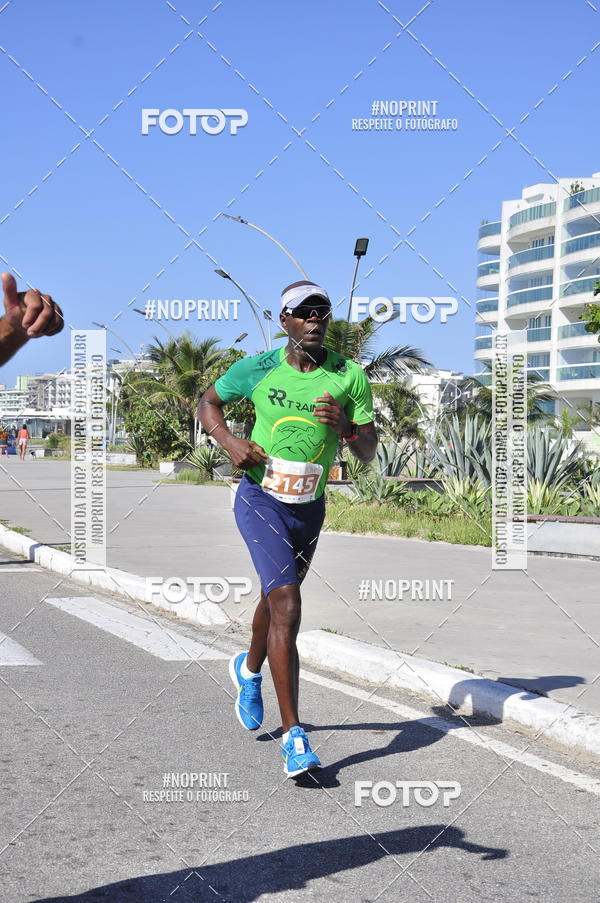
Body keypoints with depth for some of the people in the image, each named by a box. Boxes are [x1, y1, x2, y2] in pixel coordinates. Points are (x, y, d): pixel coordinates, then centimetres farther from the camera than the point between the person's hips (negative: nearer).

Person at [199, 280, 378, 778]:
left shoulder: (349, 376, -5)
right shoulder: (258, 368, -8)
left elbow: (369, 452, -2)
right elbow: (208, 402, 8)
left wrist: (345, 429, -24)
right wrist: (230, 442, -11)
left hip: (310, 507, 4)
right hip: (261, 499, -4)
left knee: (277, 597, 24)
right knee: (287, 605, -18)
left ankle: (250, 669, 57)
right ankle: (294, 736, -16)